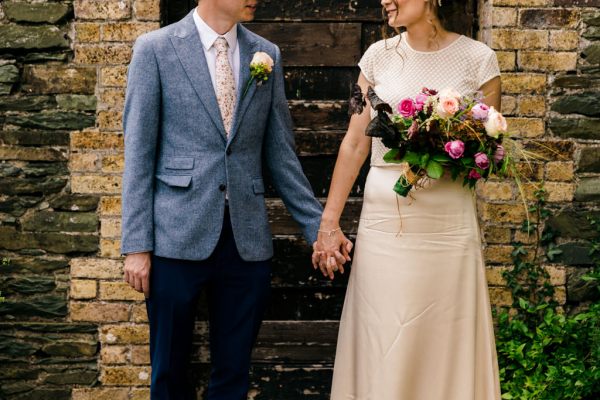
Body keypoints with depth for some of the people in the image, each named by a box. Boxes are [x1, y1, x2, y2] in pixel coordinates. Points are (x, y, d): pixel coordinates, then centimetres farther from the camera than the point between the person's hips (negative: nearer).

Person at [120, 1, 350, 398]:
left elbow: (280, 152, 11)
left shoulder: (267, 54, 9)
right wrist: (137, 245, -6)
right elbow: (139, 153, -2)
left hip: (248, 239, 3)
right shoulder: (155, 48, 0)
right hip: (179, 237, -3)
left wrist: (318, 226, 7)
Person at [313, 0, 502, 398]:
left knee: (446, 345, 5)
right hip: (384, 218, 2)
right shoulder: (379, 56, 5)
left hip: (448, 222, -2)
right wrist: (329, 222, 5)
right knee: (382, 350, 6)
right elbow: (355, 144, 7)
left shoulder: (479, 59, -1)